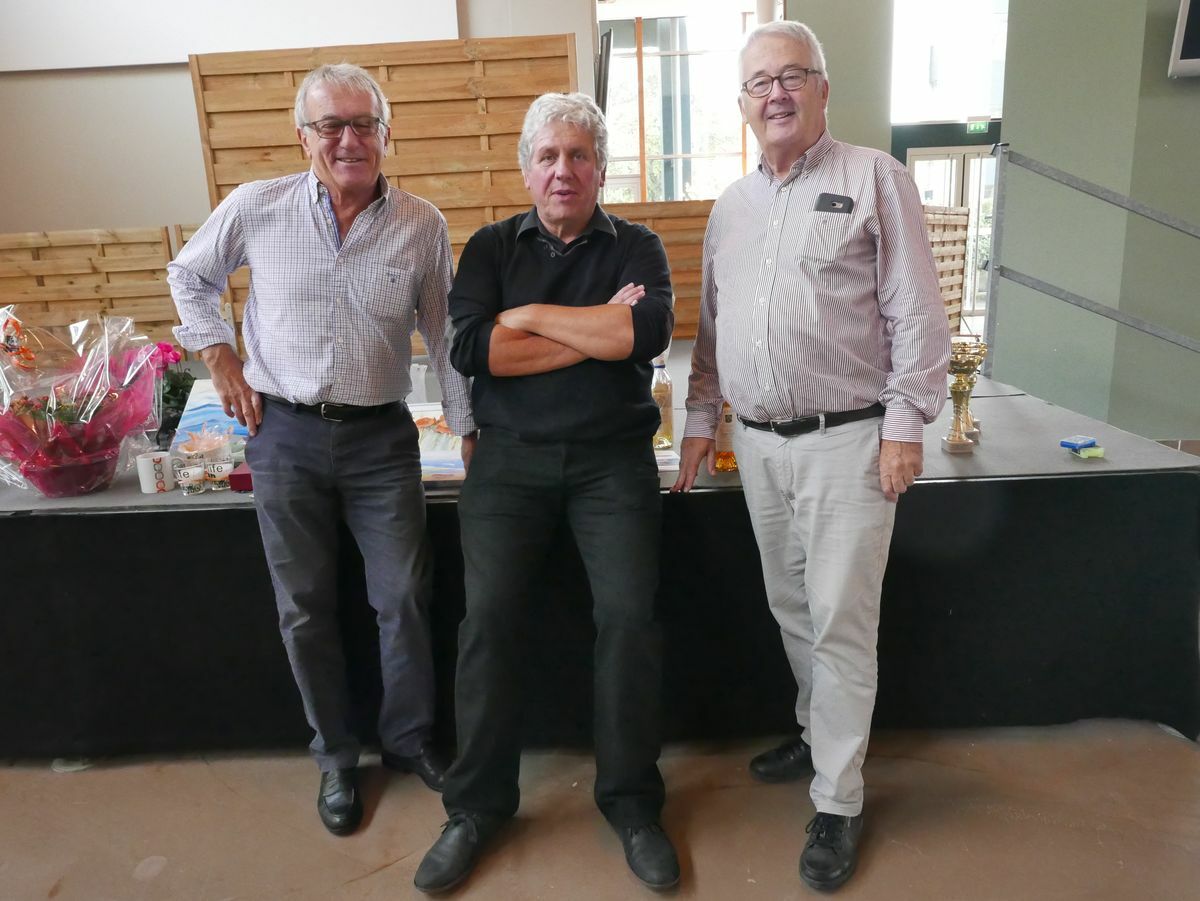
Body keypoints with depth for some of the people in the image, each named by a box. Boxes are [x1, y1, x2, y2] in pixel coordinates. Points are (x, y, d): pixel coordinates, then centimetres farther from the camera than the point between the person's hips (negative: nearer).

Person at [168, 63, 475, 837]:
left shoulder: (423, 225, -2)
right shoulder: (256, 208, -2)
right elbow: (190, 276, 15)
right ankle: (336, 756, 29)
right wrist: (221, 360, 4)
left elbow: (445, 336, 4)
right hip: (285, 433, 1)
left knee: (404, 598, 4)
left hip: (382, 435, 0)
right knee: (305, 608, 9)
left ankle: (411, 739, 28)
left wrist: (469, 428, 4)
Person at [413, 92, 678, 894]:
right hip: (510, 459, 1)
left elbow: (648, 332, -14)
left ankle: (632, 802, 12)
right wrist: (596, 332, -10)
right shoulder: (491, 248, 10)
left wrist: (532, 316, -9)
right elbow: (472, 348, -8)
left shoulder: (637, 248, 8)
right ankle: (478, 805, 13)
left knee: (630, 616, -8)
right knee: (489, 617, -5)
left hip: (613, 459, 0)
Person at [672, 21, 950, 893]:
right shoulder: (731, 205, 14)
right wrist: (701, 416, 13)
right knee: (791, 608, 15)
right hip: (759, 442, 6)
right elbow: (711, 325, 17)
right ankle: (820, 730, 37)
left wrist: (905, 421, -12)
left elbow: (917, 312, -7)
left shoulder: (873, 178, -2)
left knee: (841, 620, -1)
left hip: (848, 439, -5)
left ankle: (838, 802, 14)